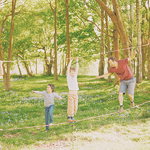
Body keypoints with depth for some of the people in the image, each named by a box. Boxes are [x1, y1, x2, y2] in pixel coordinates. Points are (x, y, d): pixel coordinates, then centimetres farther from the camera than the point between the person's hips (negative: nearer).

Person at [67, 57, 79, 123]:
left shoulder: (75, 76, 12)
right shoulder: (68, 76, 1)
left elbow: (77, 68, 8)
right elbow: (68, 68, -8)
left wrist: (77, 61, 3)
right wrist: (70, 61, -11)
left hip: (76, 93, 5)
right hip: (71, 93, -5)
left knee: (75, 107, 7)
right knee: (70, 106, -4)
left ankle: (72, 117, 18)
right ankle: (69, 118, 6)